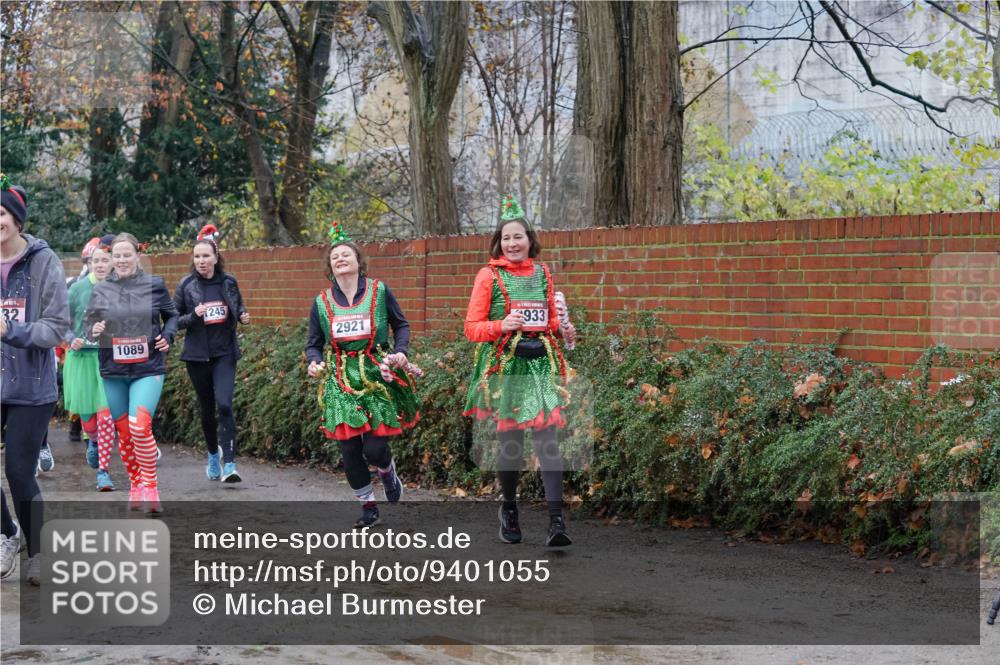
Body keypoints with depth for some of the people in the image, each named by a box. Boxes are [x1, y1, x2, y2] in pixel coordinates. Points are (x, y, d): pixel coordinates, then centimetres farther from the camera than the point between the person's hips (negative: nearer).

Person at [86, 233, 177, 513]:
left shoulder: (154, 285, 0)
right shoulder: (101, 290, 3)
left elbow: (171, 315, 14)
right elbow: (90, 323, 11)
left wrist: (167, 337, -3)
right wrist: (94, 331, -10)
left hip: (148, 368, -3)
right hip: (113, 372, 3)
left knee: (140, 426, -19)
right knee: (124, 432, 8)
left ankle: (150, 487, -7)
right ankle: (135, 486, 24)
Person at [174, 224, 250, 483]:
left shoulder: (228, 282, 1)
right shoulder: (187, 285, -3)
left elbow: (238, 310, 17)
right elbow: (174, 320, 0)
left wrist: (243, 316, -5)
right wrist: (194, 316, -19)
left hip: (224, 353, 0)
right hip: (197, 355, 1)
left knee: (224, 405, -17)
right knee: (207, 409, 11)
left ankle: (229, 465, -19)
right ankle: (213, 455, 34)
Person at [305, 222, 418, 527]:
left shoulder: (379, 291, 0)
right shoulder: (322, 302, 5)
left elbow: (401, 325, 10)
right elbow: (313, 344, 11)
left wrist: (400, 351, -7)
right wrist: (315, 362, -10)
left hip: (378, 376, -2)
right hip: (341, 383, 2)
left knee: (374, 448, -10)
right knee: (349, 448, 0)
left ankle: (387, 469, 28)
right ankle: (368, 505, 19)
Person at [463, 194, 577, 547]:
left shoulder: (542, 273, 11)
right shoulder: (489, 275, 0)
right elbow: (472, 327, -2)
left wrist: (563, 330, 0)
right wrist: (502, 326, -19)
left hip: (541, 363, 2)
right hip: (505, 365, -2)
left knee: (547, 438, -9)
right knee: (510, 438, 3)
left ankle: (556, 520, -14)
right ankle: (509, 508, 26)